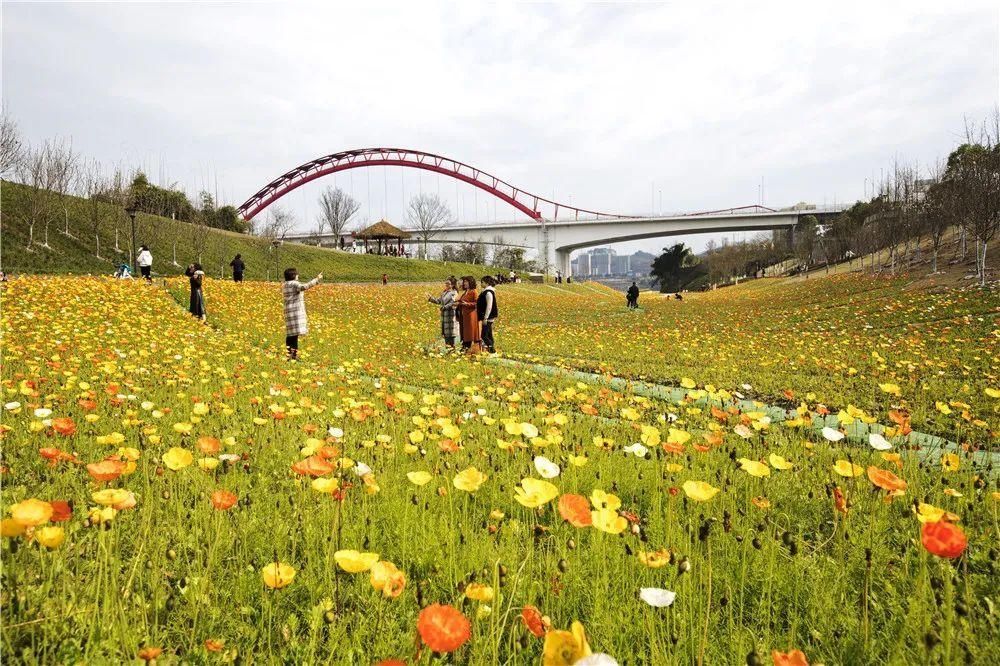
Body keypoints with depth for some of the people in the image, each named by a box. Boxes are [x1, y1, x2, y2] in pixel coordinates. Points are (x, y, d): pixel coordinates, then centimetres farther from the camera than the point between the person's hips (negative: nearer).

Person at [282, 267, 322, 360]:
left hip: (289, 311, 9)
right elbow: (304, 286, -29)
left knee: (290, 333, 11)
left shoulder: (284, 285, 16)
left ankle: (289, 353, 15)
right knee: (295, 332, -10)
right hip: (296, 311, -9)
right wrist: (317, 279, -27)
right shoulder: (294, 284, -12)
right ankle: (294, 354, -13)